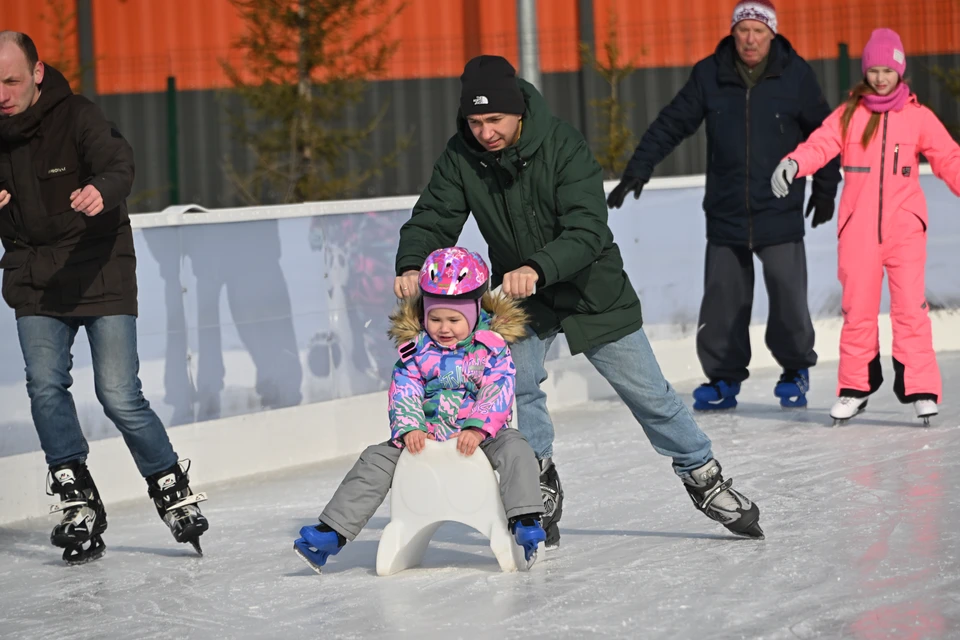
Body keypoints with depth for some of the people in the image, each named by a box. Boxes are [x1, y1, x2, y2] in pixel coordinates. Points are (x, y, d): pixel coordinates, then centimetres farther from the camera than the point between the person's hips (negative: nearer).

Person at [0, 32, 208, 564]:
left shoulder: (76, 117, -13)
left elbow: (119, 164, -30)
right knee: (45, 385, -12)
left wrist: (101, 190, -53)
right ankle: (78, 503, -1)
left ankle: (173, 491, 11)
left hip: (100, 272, -4)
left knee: (119, 396, -9)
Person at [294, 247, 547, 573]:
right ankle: (332, 532, -14)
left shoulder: (491, 346, -3)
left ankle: (525, 522, -37)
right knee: (376, 460, -12)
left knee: (514, 448, -30)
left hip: (478, 436, -2)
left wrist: (478, 428, -28)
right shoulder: (416, 349, 3)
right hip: (425, 436, 2)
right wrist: (409, 428, -22)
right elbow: (403, 393, -3)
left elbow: (498, 393, -12)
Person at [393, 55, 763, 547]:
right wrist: (411, 265, -35)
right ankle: (540, 485, 2)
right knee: (517, 383, -17)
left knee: (648, 392, 6)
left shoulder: (563, 146, -27)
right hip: (520, 298, 3)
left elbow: (587, 231, -35)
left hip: (592, 292, -3)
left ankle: (702, 476, 25)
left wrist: (537, 268, -52)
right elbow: (433, 218, -13)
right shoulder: (461, 157, -14)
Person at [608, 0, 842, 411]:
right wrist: (638, 169, -1)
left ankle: (795, 369, 18)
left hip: (781, 213, -2)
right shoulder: (709, 75, 2)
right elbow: (672, 123, 5)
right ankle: (723, 377, 16)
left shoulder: (795, 75, -1)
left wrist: (825, 189, 11)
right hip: (725, 213, 2)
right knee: (721, 300, 1)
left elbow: (821, 133, 9)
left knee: (788, 297, -4)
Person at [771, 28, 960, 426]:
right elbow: (820, 145, -8)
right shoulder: (849, 115, 5)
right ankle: (855, 388, 17)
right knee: (857, 310, 5)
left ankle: (920, 389, -3)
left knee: (910, 307, -8)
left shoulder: (918, 117, 4)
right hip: (858, 229, 1)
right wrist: (793, 163, -27)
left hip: (904, 228, -1)